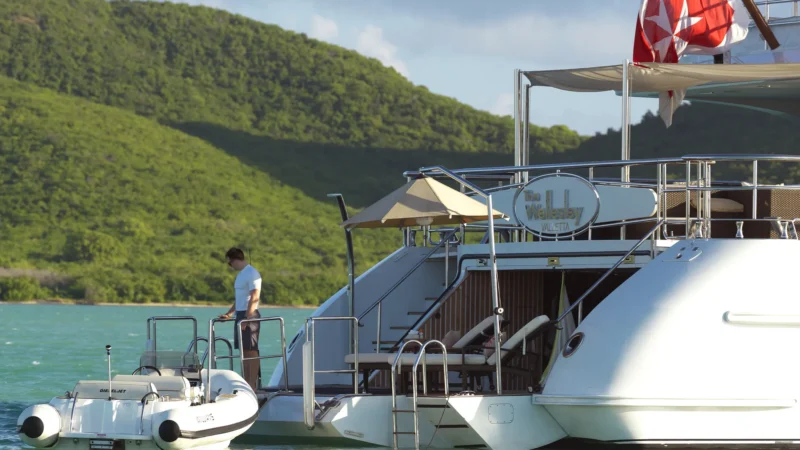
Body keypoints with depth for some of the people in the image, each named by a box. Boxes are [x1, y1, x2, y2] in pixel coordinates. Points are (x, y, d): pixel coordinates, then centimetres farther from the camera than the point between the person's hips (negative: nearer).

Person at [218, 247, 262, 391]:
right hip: (240, 315, 10)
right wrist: (229, 314, 20)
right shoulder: (241, 274, 19)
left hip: (250, 315, -10)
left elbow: (254, 298, -18)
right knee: (244, 351, 8)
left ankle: (253, 385, -11)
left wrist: (246, 318, -22)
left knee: (251, 350, -9)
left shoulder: (252, 274, -11)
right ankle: (246, 383, 9)